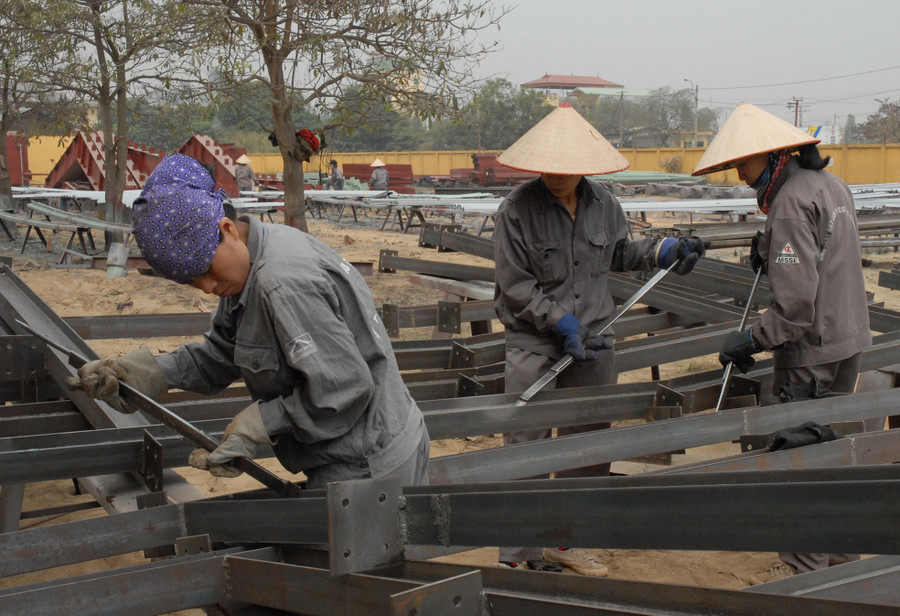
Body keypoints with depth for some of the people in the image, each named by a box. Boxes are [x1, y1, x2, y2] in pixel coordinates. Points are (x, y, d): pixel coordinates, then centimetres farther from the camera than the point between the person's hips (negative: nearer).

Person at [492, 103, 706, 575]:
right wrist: (561, 323, -17)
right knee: (525, 446, -4)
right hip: (533, 343, -5)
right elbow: (516, 286, -12)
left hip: (592, 340, 5)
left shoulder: (603, 204, 2)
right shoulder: (517, 209, -12)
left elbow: (619, 253, 20)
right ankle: (520, 553, 6)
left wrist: (664, 251, 6)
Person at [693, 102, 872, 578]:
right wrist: (770, 258, 9)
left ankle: (810, 569, 7)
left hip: (811, 350, -10)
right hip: (848, 341, 10)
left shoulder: (791, 202, -20)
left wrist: (753, 340, -16)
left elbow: (797, 301, -25)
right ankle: (841, 552, 33)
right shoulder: (830, 185, 11)